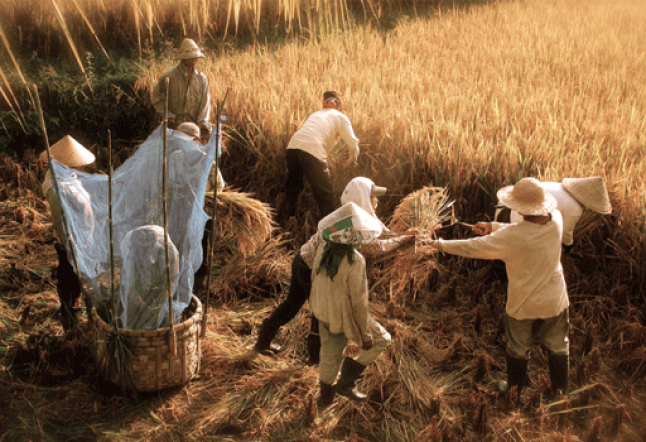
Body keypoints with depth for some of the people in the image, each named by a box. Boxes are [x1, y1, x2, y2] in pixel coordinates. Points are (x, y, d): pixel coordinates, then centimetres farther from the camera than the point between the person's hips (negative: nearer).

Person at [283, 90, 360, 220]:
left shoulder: (315, 115, 32)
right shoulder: (340, 118, 14)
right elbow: (353, 143, 8)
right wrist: (353, 160, 28)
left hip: (292, 147, 6)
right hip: (311, 152, -6)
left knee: (293, 188, 27)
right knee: (325, 194, 6)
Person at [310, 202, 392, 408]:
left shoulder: (323, 249, -13)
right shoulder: (354, 262, -32)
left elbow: (315, 278, 4)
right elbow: (359, 303, -24)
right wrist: (366, 335, -11)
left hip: (323, 312, 6)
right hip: (345, 318, -6)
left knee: (330, 353, 27)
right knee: (381, 340, 18)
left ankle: (326, 395, 46)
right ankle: (346, 383, 21)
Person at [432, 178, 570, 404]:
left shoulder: (512, 236, -31)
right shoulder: (555, 220, -17)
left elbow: (473, 248, -23)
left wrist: (440, 245, -11)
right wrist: (493, 227, 0)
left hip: (523, 304, -3)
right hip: (554, 301, 3)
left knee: (518, 349, 21)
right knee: (557, 347, 23)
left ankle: (514, 390, 42)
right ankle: (560, 391, 40)